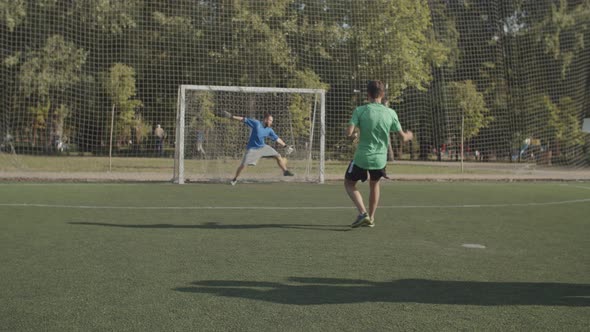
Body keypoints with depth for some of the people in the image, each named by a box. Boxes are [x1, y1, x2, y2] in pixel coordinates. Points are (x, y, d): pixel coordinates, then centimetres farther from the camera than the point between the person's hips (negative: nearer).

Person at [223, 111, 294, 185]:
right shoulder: (256, 123, -17)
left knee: (278, 156, -3)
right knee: (243, 164, -10)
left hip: (263, 147, 5)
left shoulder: (269, 130, -2)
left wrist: (285, 145, 3)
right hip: (252, 148, -5)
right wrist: (232, 117, -20)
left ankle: (285, 171, 12)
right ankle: (235, 179, 10)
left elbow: (276, 138, 5)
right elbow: (244, 119, -16)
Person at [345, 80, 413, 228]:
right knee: (374, 184, 29)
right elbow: (403, 137, 1)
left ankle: (363, 213, -4)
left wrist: (354, 135, 6)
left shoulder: (360, 110, -11)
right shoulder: (391, 113, -4)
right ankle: (371, 218, 30)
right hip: (380, 159, 3)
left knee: (349, 184, 17)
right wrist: (409, 135, 25)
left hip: (362, 157, -3)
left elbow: (349, 133, -18)